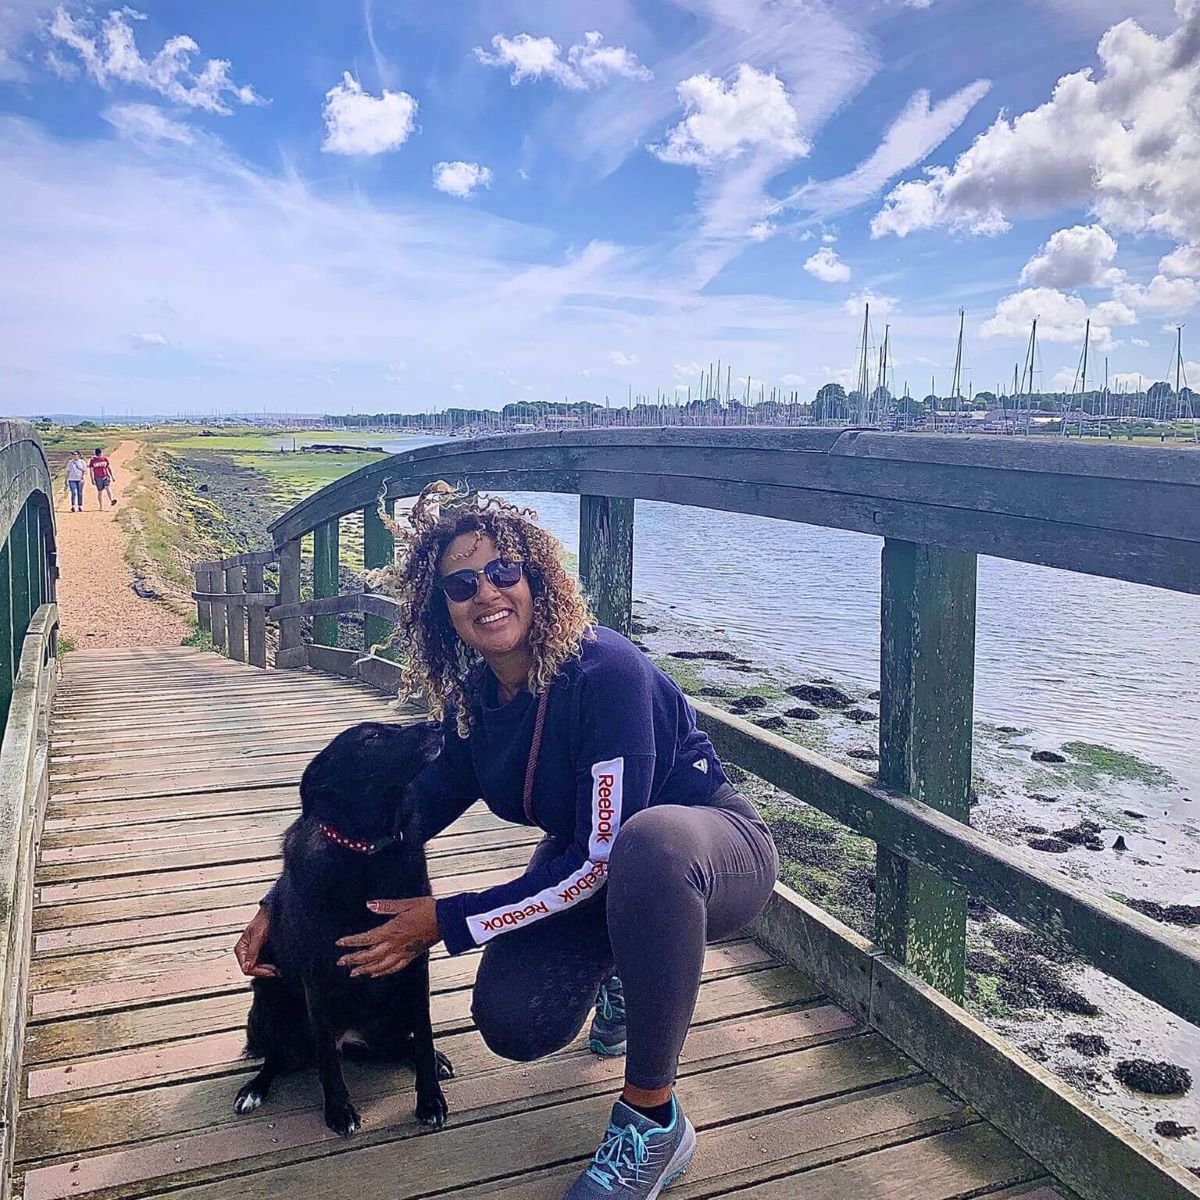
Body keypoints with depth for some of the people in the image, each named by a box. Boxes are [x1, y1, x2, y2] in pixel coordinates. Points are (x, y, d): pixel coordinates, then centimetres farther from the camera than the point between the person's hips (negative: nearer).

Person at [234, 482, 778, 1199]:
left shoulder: (605, 671, -29)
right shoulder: (474, 697, -6)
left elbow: (602, 857, -27)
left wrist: (447, 921, -23)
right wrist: (284, 901, -2)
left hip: (708, 850, -6)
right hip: (590, 869, 6)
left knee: (649, 844, -41)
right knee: (514, 1024, -18)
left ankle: (653, 1121, -21)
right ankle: (619, 973, 19)